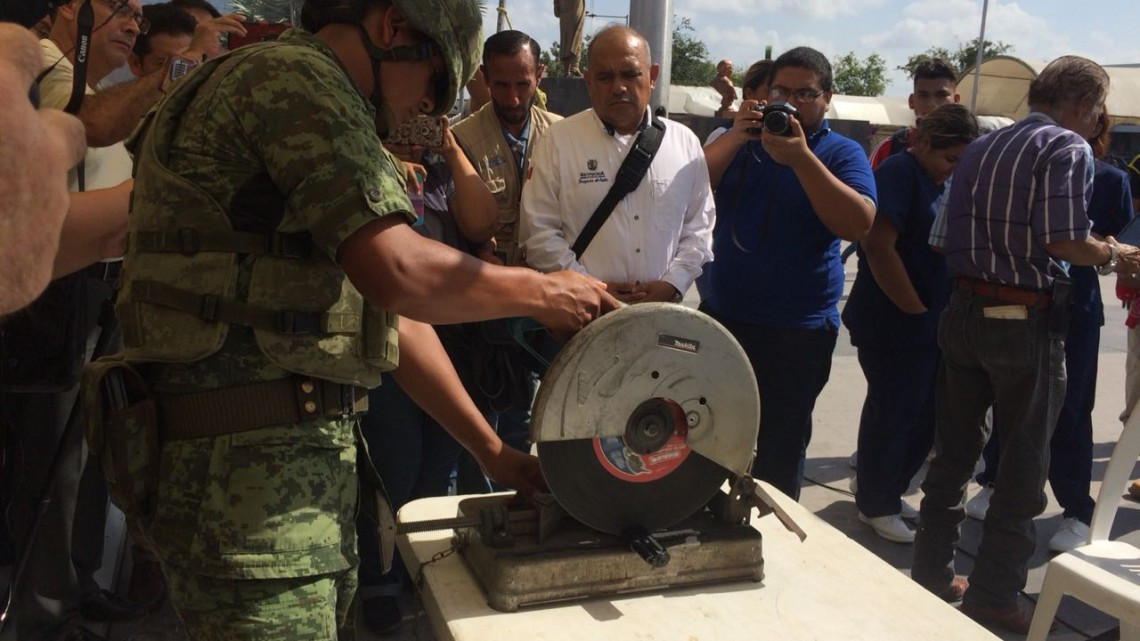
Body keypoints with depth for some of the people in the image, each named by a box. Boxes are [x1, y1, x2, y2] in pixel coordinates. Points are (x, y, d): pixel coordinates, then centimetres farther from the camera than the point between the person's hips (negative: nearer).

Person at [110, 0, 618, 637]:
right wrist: (541, 291, -5)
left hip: (311, 453, 10)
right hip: (247, 461, -10)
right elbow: (397, 272, -22)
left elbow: (394, 311, 20)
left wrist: (491, 449, 18)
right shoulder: (296, 78, -9)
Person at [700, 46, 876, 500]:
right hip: (721, 316, 4)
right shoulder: (738, 140, 9)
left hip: (798, 331, -4)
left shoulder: (842, 154, -2)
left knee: (781, 446, 8)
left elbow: (858, 224, -19)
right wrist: (735, 138, -18)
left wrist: (800, 158, -25)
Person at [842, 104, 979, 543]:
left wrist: (937, 312, 8)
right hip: (894, 324, -8)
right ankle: (877, 507, 19)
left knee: (923, 415, 14)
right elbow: (878, 245, -23)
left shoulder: (945, 184, 13)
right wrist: (915, 310, -17)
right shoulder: (900, 174, -13)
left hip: (930, 325, 8)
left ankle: (887, 493, 32)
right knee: (892, 413, 3)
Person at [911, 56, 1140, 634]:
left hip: (965, 311, 7)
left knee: (953, 451, 15)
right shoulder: (1067, 147, -9)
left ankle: (932, 573, 25)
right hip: (1027, 320, -7)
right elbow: (1064, 242, -19)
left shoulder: (980, 147, 12)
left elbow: (956, 236, 12)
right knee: (1023, 463, 6)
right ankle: (993, 596, 14)